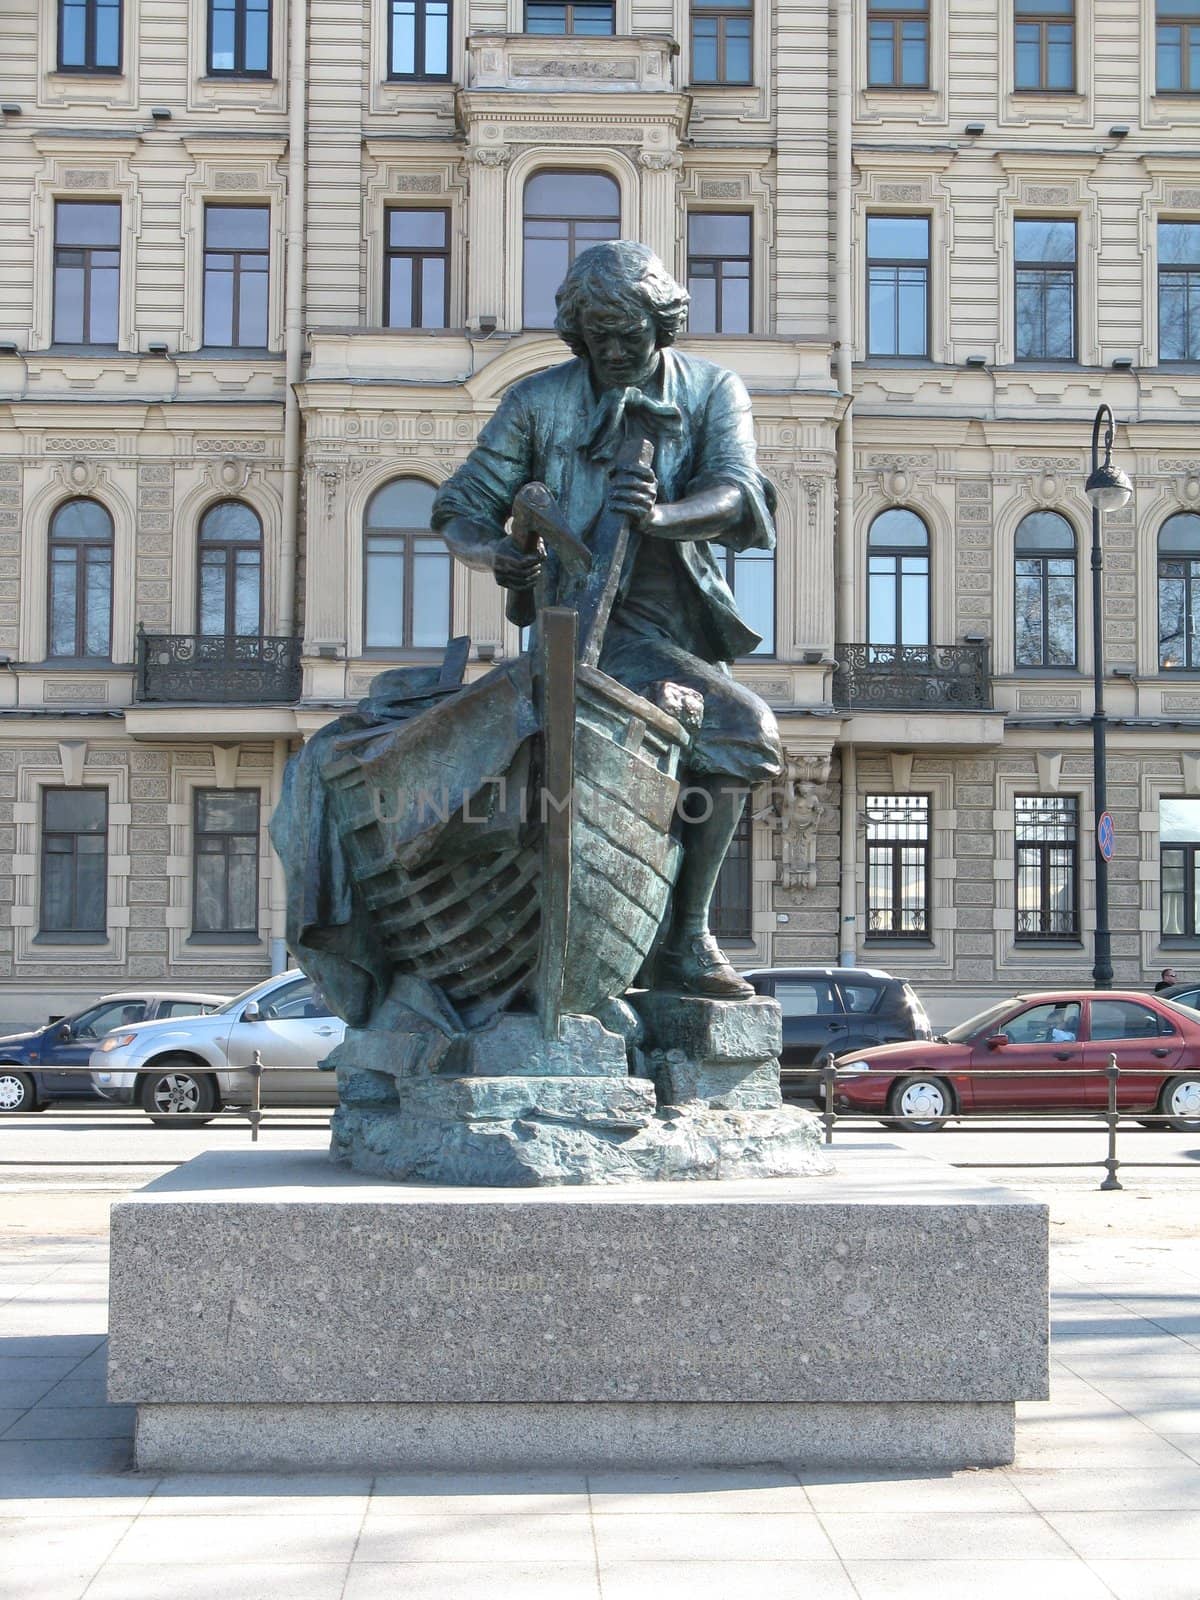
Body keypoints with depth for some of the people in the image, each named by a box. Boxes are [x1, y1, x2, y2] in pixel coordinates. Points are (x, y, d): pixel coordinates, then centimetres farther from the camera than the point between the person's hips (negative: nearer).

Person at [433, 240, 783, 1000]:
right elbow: (461, 509, 1)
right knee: (741, 729, -24)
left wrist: (662, 514, -39)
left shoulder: (714, 390, 2)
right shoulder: (540, 402, -3)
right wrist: (496, 553, -23)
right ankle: (686, 938, -15)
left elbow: (738, 496, -16)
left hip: (687, 620, 6)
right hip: (598, 621, -6)